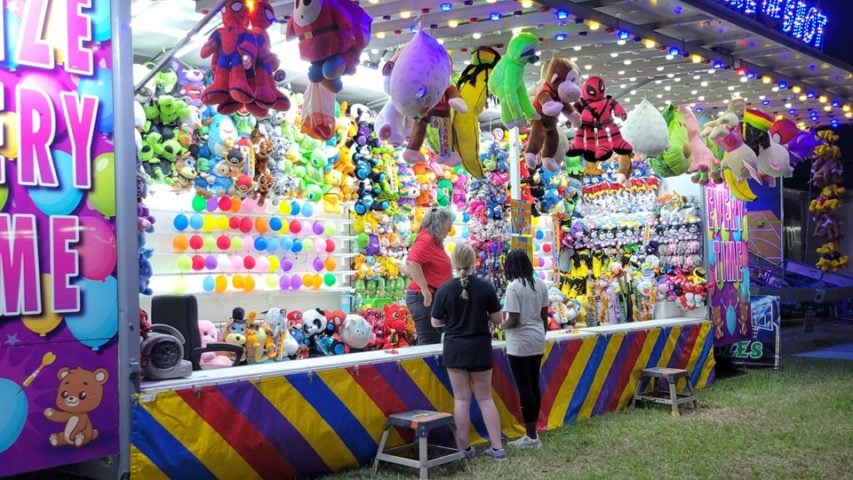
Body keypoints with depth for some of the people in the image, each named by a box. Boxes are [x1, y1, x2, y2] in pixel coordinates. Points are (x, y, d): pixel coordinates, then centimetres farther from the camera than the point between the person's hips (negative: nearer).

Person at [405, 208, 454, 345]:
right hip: (424, 298, -10)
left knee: (434, 342, 13)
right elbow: (411, 263, -29)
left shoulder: (435, 241, 15)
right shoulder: (425, 240, -15)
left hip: (433, 297, 10)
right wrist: (425, 290, -26)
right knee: (429, 343, -9)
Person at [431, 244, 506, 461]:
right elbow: (497, 319, -4)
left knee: (461, 399, 8)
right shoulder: (485, 287, -9)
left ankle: (466, 448, 13)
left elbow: (436, 322, -2)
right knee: (485, 398, 11)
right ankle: (497, 447, 11)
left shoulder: (445, 289, -10)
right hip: (480, 348, 1)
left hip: (455, 348, 0)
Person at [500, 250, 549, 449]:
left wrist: (502, 325, 0)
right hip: (537, 341, 7)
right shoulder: (540, 285, 5)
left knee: (524, 387, -1)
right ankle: (532, 434, 20)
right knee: (534, 385, 13)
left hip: (520, 343, -7)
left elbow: (514, 320, -19)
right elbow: (544, 315, 11)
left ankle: (531, 436, 5)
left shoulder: (514, 286, -16)